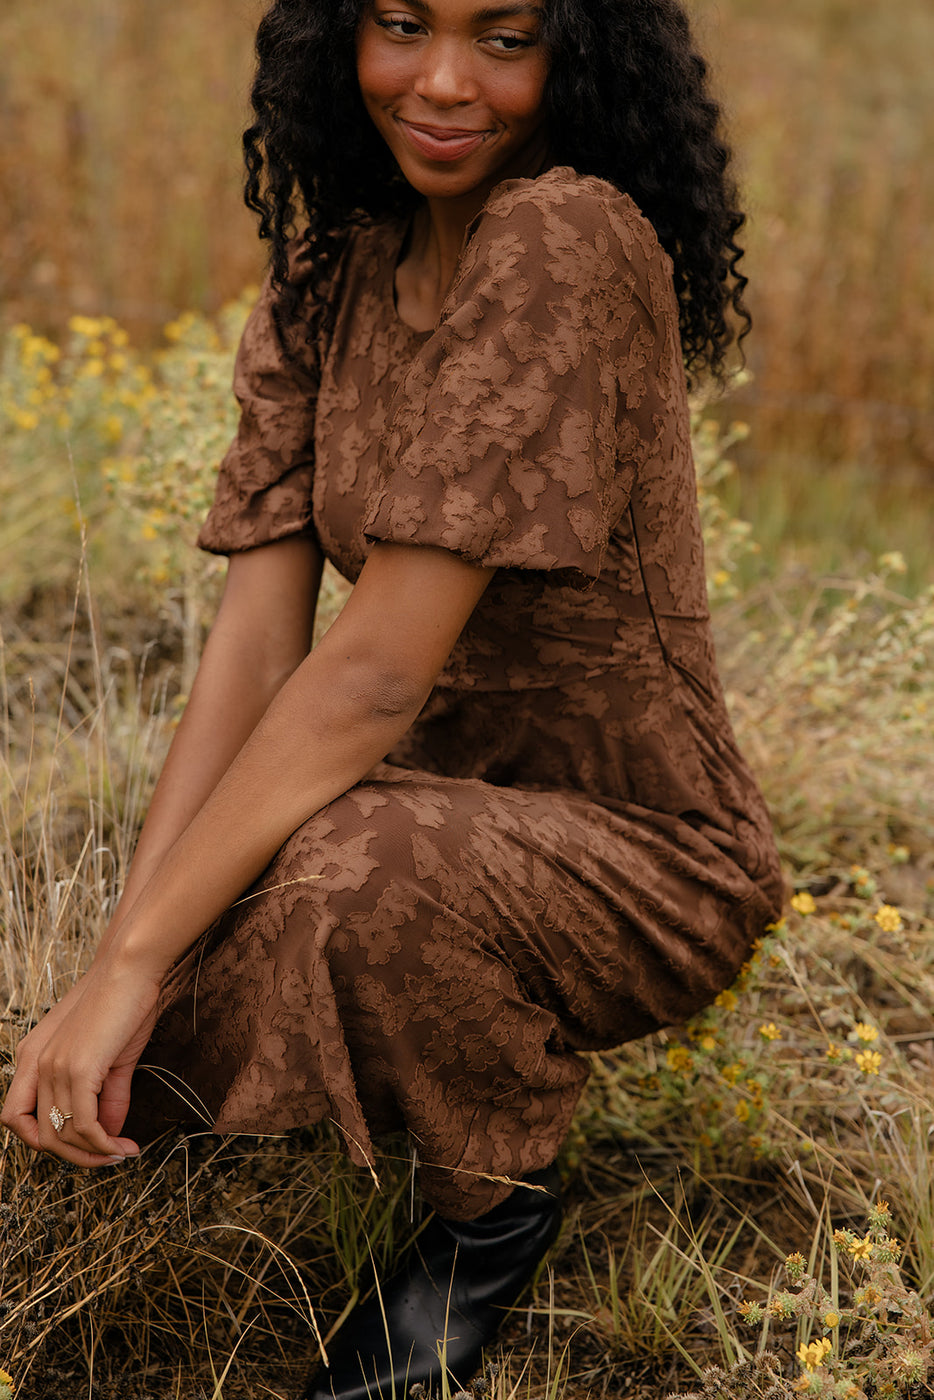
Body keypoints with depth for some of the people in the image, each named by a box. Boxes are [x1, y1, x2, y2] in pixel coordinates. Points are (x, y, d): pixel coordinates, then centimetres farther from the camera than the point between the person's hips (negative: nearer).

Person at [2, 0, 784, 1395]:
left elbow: (377, 669, -28)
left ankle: (496, 1205, -4)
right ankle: (504, 1054, 19)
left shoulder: (565, 241, -24)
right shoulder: (333, 272, 1)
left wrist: (135, 960, -26)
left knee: (356, 884, -37)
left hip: (642, 858, -7)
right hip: (455, 813, 7)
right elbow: (257, 638, -8)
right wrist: (126, 953, -20)